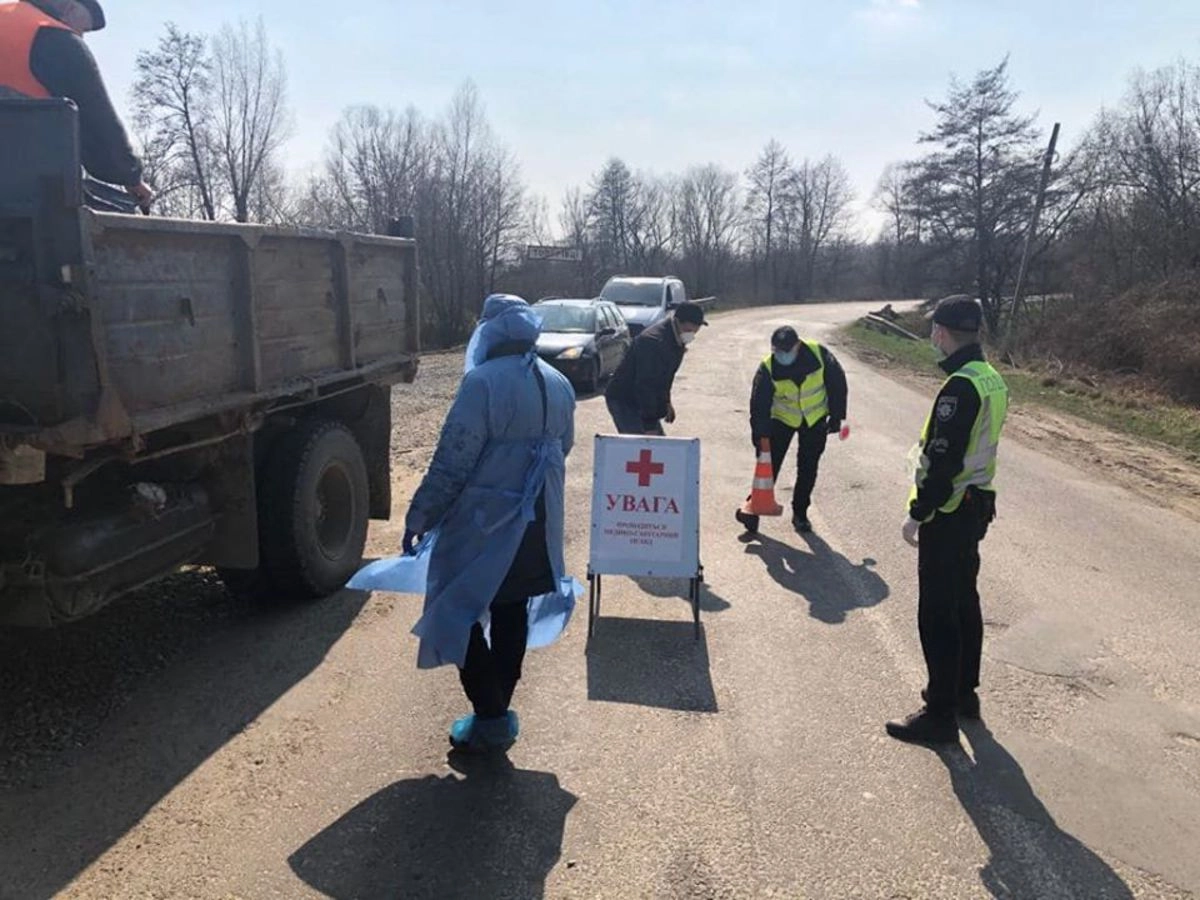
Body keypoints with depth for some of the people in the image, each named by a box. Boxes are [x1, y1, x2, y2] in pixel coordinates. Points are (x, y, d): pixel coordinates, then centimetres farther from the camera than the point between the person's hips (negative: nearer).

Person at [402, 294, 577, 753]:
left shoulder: (483, 382, -18)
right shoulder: (559, 385, 5)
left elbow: (452, 462, -19)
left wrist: (419, 516, -9)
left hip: (482, 524, -7)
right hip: (538, 524, 7)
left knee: (460, 615, 8)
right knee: (512, 618, 16)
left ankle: (490, 719, 9)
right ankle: (499, 713, 28)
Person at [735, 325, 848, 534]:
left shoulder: (819, 354, -22)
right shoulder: (768, 368, -23)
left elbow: (837, 383, -7)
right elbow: (759, 404, -19)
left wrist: (836, 416, -6)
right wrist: (760, 437, -23)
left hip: (815, 419, 1)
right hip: (781, 419, -1)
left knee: (808, 468, 6)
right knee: (769, 464, -8)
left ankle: (800, 513, 19)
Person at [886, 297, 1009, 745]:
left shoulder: (961, 386, -22)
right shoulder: (992, 379, 8)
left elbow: (943, 461, -24)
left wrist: (917, 514, -17)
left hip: (949, 513, -10)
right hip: (977, 505, 10)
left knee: (937, 613, -1)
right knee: (964, 600, 20)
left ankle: (940, 713, 8)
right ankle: (964, 691, 34)